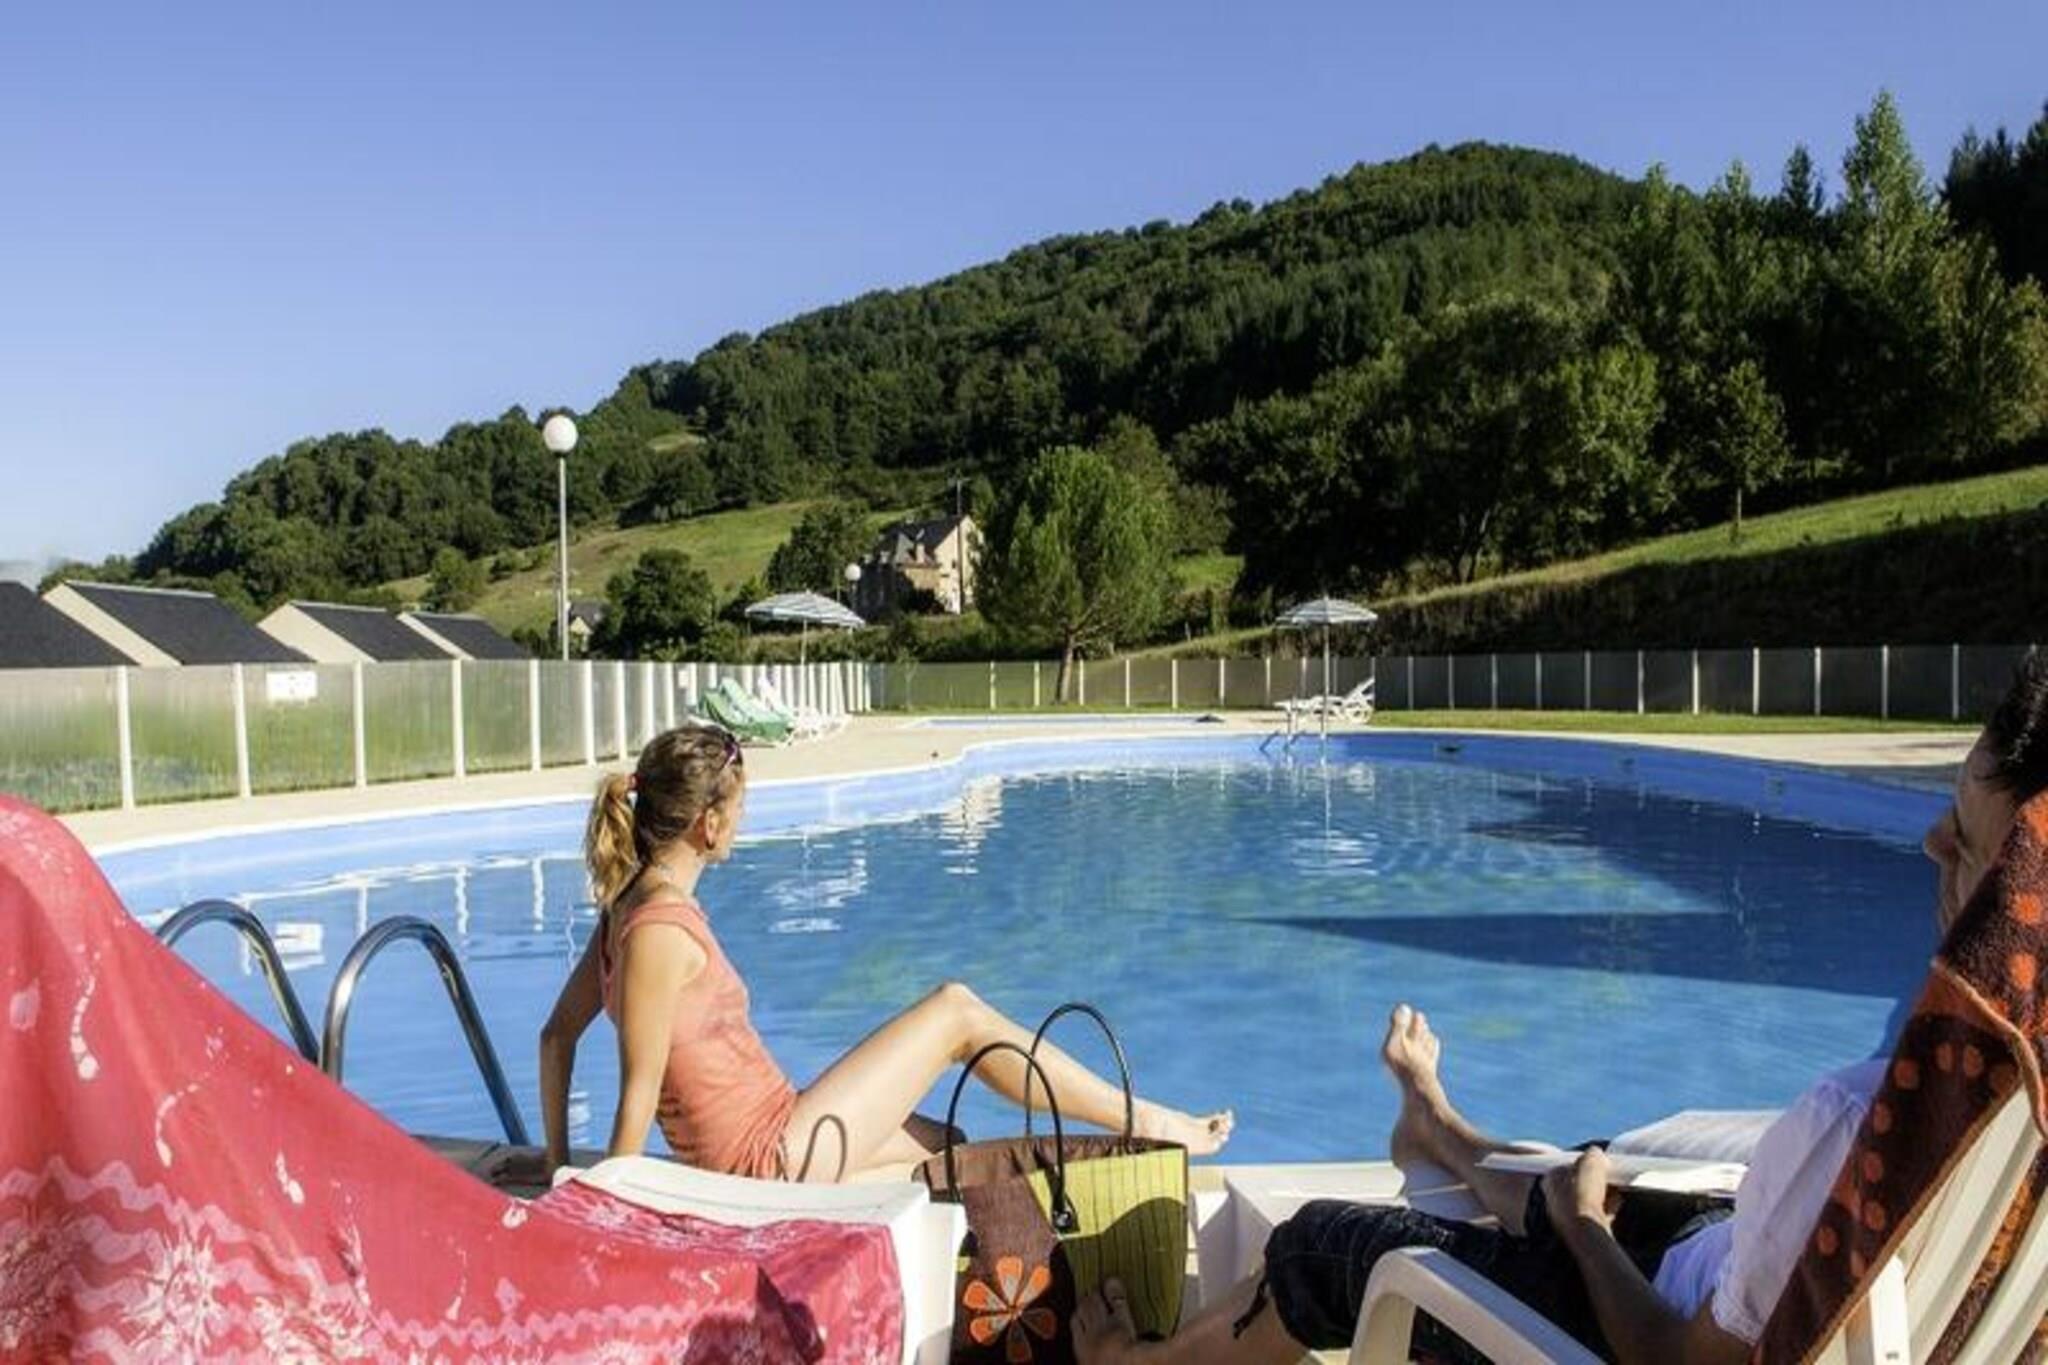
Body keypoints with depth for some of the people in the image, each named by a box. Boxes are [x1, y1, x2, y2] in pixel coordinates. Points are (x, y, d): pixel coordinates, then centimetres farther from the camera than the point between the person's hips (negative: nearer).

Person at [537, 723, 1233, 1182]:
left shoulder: (632, 902, 6)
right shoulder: (661, 926, -23)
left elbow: (557, 1035, 11)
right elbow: (639, 1089, -20)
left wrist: (561, 1163, 13)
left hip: (757, 1150, 10)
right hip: (772, 1157, -10)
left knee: (942, 1148, 23)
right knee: (955, 1010, -3)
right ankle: (1145, 1122, 8)